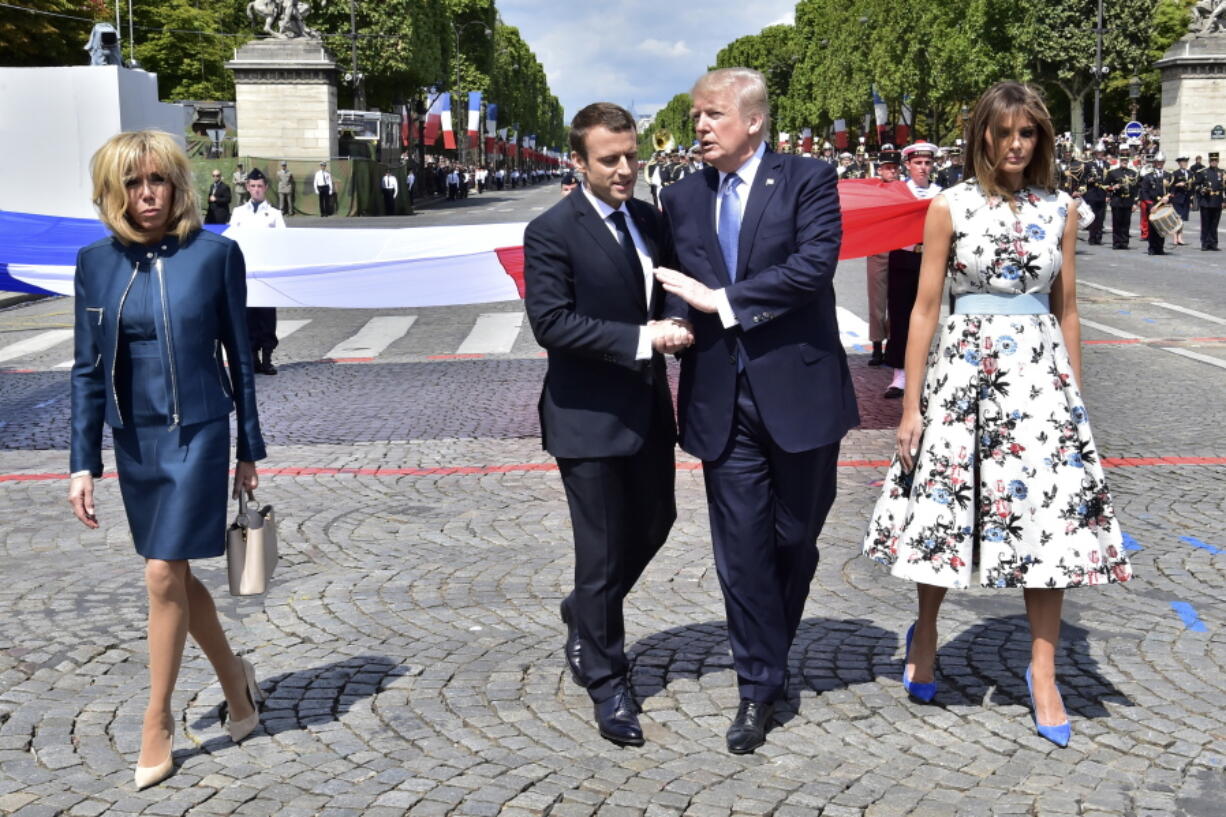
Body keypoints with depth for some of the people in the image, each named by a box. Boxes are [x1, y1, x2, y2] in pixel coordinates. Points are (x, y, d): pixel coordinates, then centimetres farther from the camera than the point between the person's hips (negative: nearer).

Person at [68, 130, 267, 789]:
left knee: (164, 575, -6)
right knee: (175, 574, 14)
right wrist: (83, 463, 0)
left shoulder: (215, 254, -7)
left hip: (197, 434, -4)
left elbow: (239, 355, -1)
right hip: (135, 439, 4)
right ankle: (234, 678, 36)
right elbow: (88, 369, 3)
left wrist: (250, 450, 1)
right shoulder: (97, 263, 0)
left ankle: (157, 719, 12)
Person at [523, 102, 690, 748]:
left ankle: (584, 617, 45)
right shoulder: (552, 232, -13)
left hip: (648, 407, 7)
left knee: (654, 523, 19)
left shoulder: (648, 219, 8)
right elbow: (550, 322, -22)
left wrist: (676, 323, 0)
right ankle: (607, 682, 19)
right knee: (602, 553, 2)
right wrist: (640, 339, -25)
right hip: (588, 415, -7)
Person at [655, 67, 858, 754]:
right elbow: (675, 287, 14)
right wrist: (675, 324, -9)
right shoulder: (682, 199, 11)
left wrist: (721, 300, -18)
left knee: (796, 540, 11)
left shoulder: (809, 181, -3)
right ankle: (760, 686, 14)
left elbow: (815, 264, -17)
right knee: (742, 548, 3)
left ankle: (769, 653, 34)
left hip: (799, 392, -2)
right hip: (723, 401, 3)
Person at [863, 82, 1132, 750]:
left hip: (1041, 373, 2)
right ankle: (925, 636, 30)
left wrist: (1075, 394, 12)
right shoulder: (950, 208, 0)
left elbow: (1066, 310, 12)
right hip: (965, 366, -2)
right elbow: (925, 308, -1)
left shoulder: (1059, 210, 7)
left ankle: (1043, 673, 10)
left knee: (1049, 514, -1)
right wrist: (911, 406, -3)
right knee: (944, 504, 4)